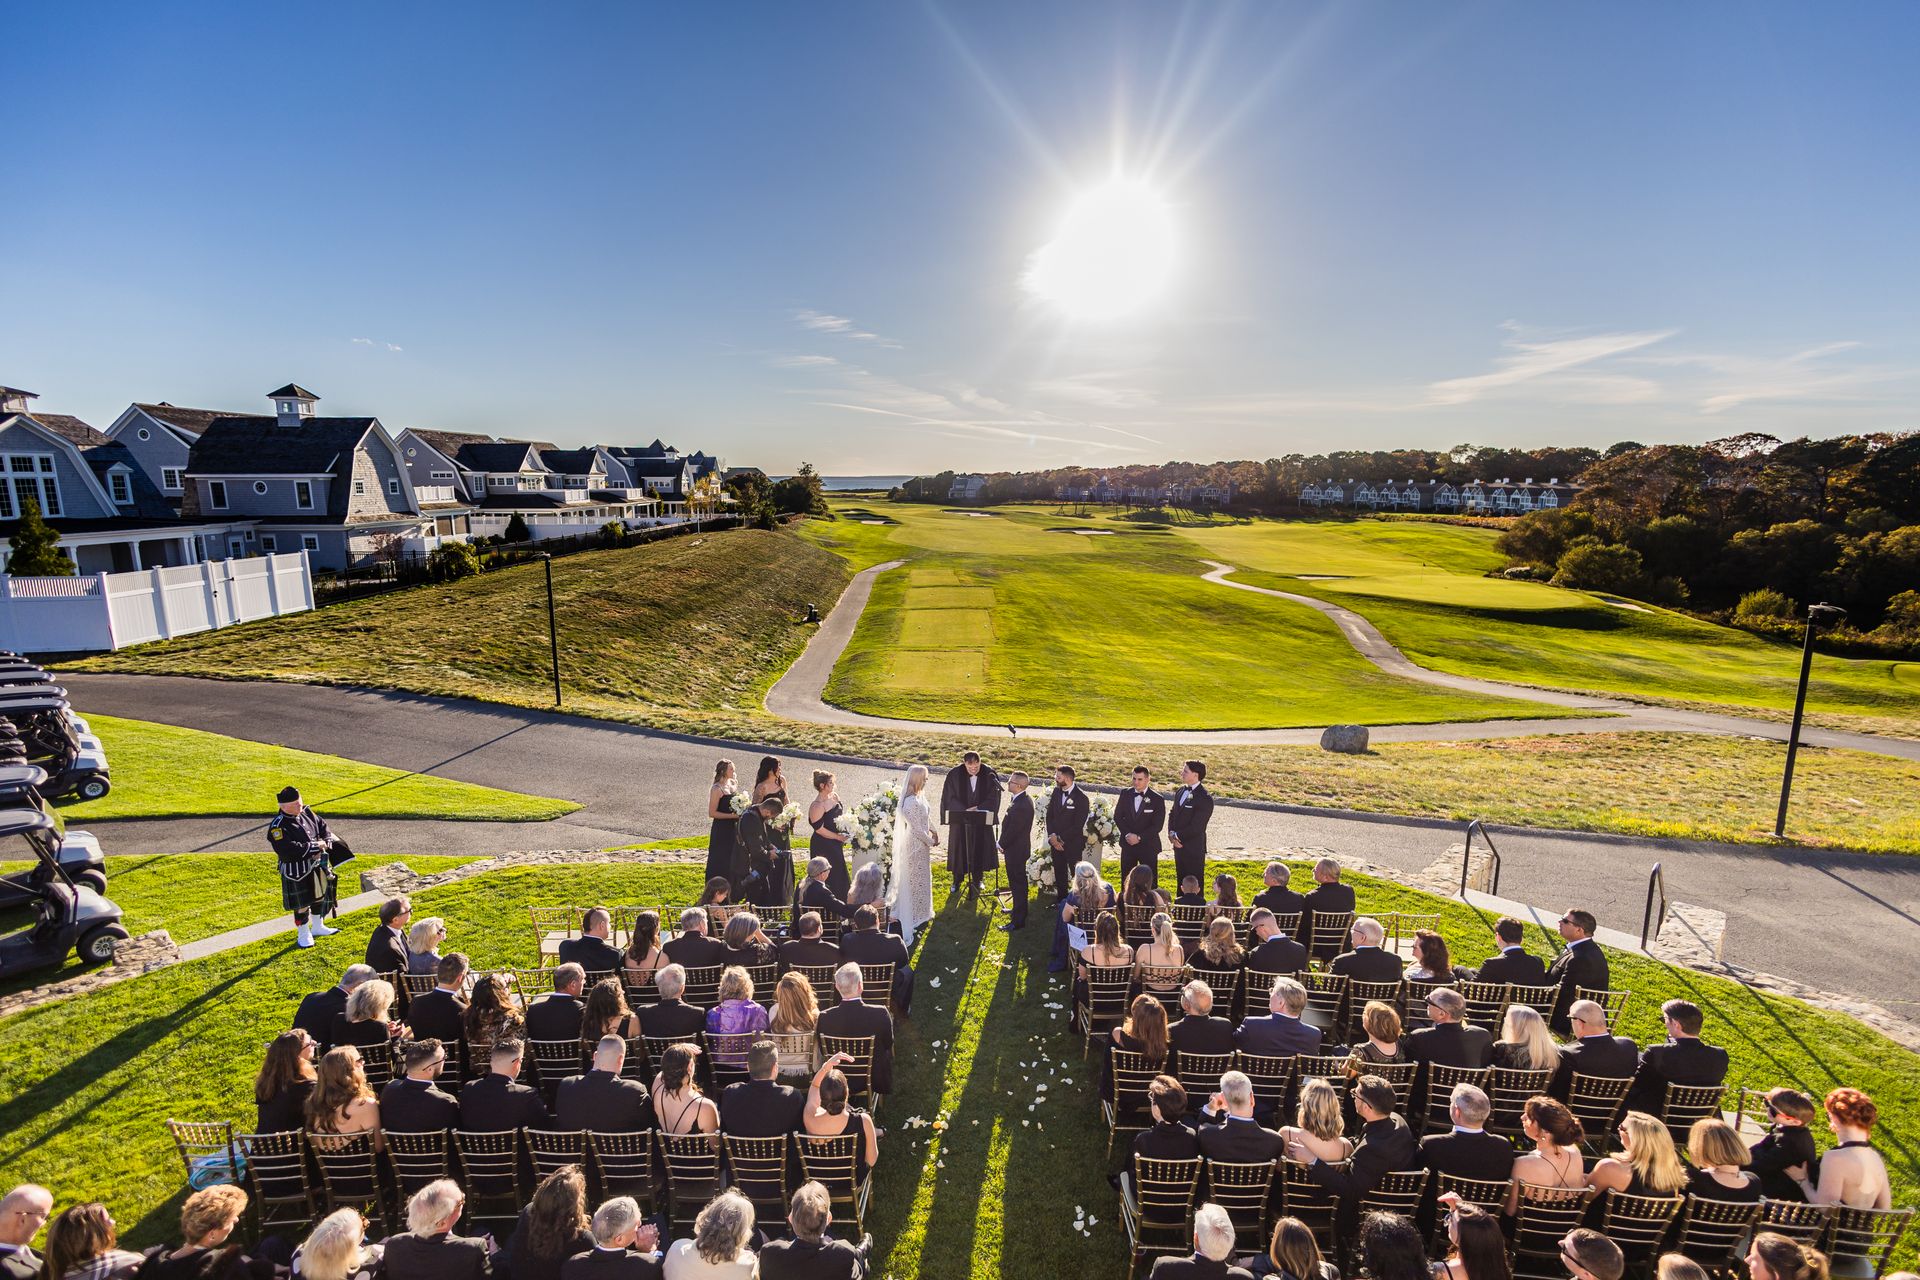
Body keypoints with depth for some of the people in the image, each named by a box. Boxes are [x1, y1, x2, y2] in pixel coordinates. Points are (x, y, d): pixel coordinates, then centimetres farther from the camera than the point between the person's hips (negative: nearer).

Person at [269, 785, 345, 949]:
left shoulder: (306, 813, -2)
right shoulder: (278, 826, -22)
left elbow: (323, 827, 7)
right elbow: (287, 850, -29)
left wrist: (325, 843, -12)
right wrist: (315, 846, -24)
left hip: (317, 865, 7)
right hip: (297, 872, -7)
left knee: (320, 896, 21)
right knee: (302, 904, 8)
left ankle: (318, 927, 41)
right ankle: (303, 934, 29)